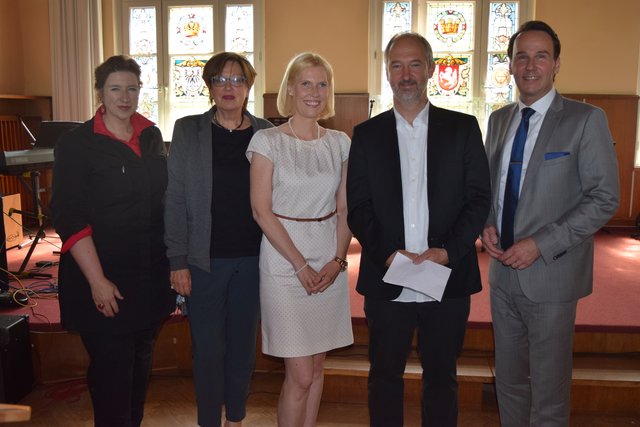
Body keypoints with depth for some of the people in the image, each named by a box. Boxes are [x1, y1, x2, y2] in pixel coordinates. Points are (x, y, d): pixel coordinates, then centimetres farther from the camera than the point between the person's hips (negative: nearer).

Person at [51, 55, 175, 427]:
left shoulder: (152, 136, 6)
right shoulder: (77, 144, -8)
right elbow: (70, 218, -13)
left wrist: (175, 258, 8)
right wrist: (97, 280, -19)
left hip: (152, 275, 5)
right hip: (105, 278, -5)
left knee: (141, 361, 18)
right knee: (112, 368, 2)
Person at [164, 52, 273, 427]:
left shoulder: (266, 133, 3)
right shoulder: (188, 131, 1)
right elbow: (175, 200, -1)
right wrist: (178, 261, -6)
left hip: (254, 258, 2)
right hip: (206, 259, -1)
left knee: (243, 344, 13)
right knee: (208, 348, 6)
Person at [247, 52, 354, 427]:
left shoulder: (340, 143, 7)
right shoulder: (268, 141, -5)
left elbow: (344, 209, 8)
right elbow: (261, 211, -9)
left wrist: (337, 260, -6)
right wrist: (301, 264, -12)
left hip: (330, 264, 4)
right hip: (284, 261, -4)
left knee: (316, 367, 13)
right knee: (301, 374, -2)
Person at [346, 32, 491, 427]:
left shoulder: (463, 128, 4)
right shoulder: (367, 134, 5)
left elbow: (479, 198, 0)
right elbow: (358, 208, 1)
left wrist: (447, 251, -14)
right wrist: (388, 254, -14)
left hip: (448, 280, 0)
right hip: (387, 283, 1)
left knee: (442, 377, 15)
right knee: (385, 376, 14)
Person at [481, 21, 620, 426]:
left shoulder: (586, 119, -8)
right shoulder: (499, 119, 9)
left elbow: (604, 198, -12)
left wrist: (540, 245, -18)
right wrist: (487, 224, -3)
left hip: (550, 274, -5)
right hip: (503, 271, 5)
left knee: (548, 388, 8)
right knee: (508, 378, 18)